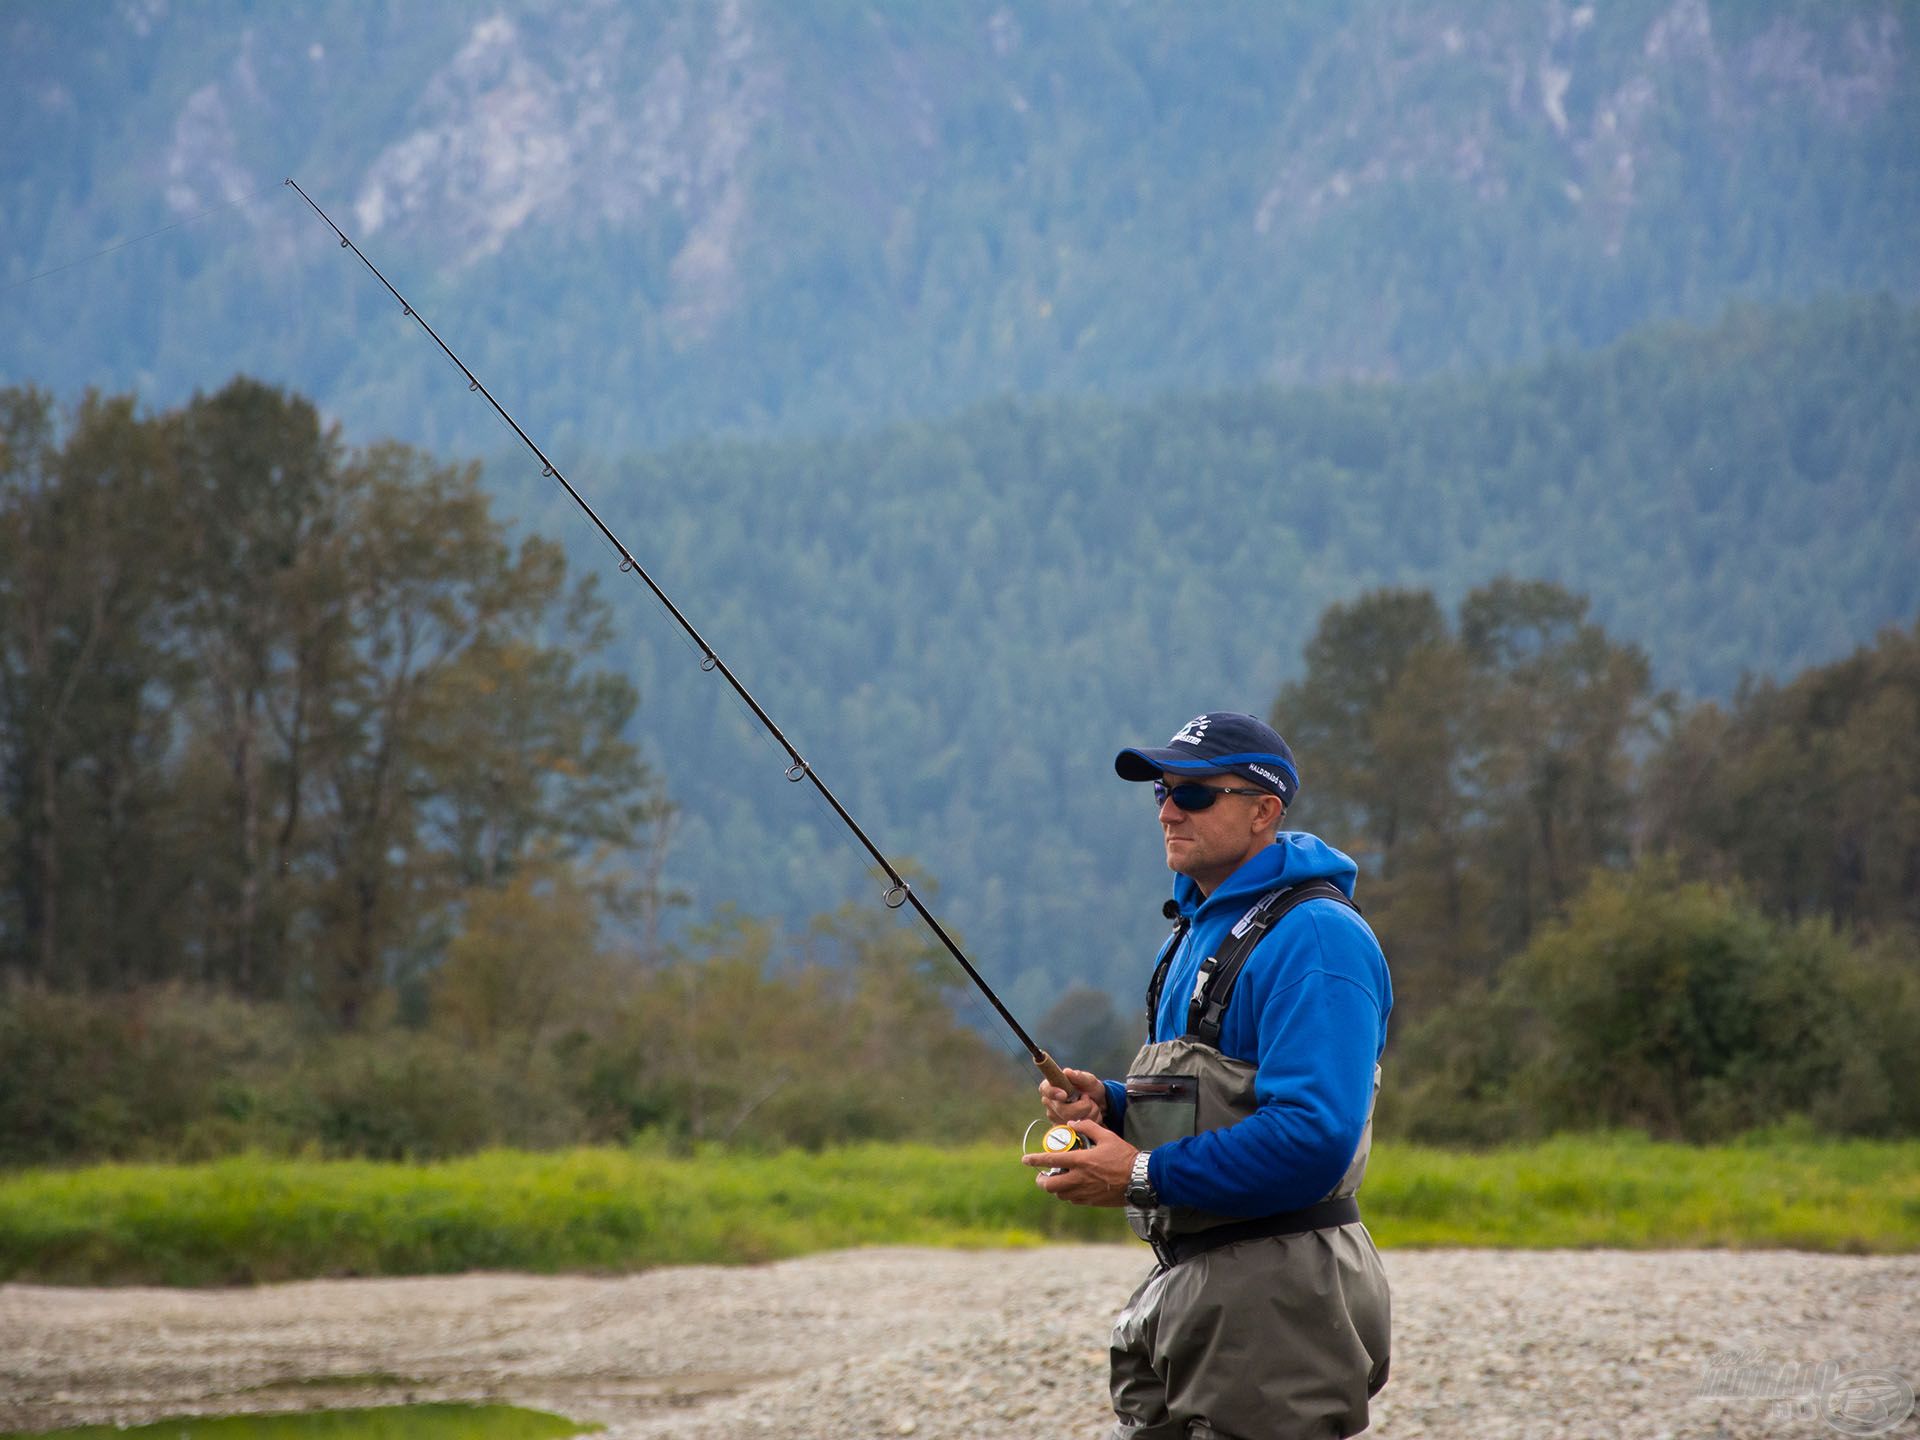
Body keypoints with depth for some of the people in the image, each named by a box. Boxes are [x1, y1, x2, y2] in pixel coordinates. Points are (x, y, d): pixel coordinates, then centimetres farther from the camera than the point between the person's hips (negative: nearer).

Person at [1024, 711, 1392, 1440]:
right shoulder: (1198, 928, 17)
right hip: (1183, 1285, 10)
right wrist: (1108, 1105, 5)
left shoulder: (1313, 938, -16)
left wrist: (1143, 1177, -22)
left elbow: (1313, 1138, -26)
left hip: (1274, 1299, -10)